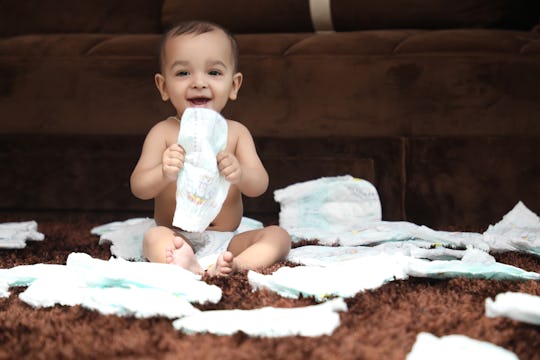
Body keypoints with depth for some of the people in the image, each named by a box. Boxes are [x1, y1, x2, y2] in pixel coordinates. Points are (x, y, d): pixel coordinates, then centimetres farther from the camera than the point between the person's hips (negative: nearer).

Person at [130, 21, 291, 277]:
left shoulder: (236, 132, 4)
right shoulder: (163, 133, -2)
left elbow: (260, 185, -5)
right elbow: (138, 187, -9)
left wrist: (240, 174, -30)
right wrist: (164, 174, -33)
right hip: (179, 239, -3)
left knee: (278, 235, -18)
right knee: (154, 236, -32)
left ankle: (238, 265, -45)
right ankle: (185, 264, -61)